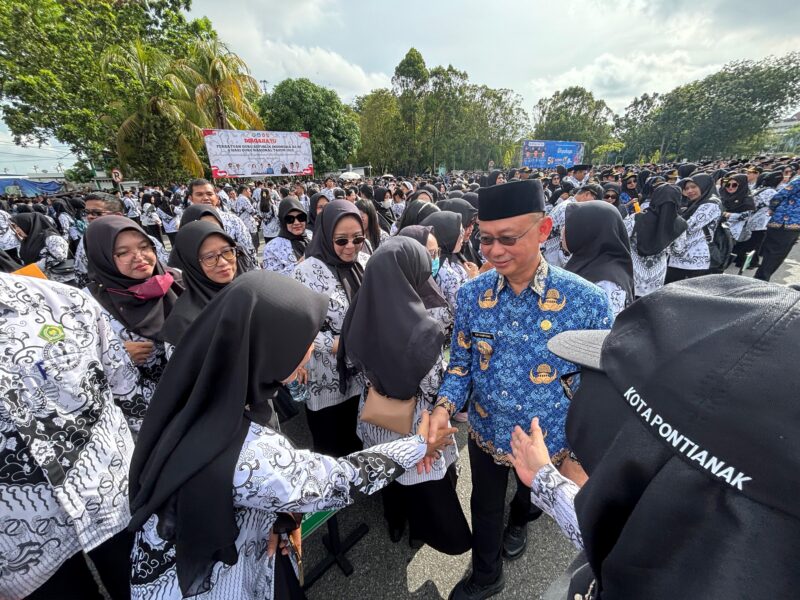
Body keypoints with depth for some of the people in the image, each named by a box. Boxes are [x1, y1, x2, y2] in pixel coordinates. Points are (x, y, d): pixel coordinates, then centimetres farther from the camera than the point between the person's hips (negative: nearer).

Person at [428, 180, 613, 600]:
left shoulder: (587, 302, -23)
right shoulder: (470, 295, -16)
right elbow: (461, 362, -6)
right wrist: (444, 407, -23)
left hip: (550, 441, -1)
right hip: (485, 434, 1)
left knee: (533, 495, 33)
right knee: (485, 507, 26)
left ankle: (519, 521, 70)